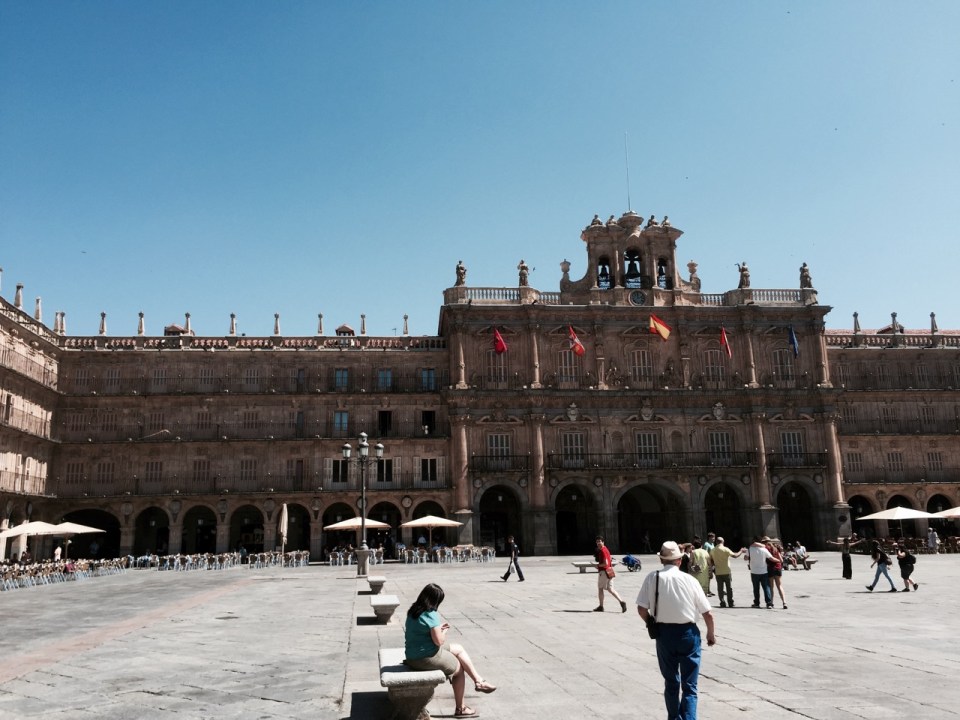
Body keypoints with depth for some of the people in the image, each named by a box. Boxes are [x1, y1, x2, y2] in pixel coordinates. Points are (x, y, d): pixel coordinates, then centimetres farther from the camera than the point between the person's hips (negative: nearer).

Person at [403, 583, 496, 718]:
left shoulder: (414, 610, 4)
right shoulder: (431, 615, -24)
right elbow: (439, 641, -21)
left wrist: (438, 628, 9)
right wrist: (444, 631, -2)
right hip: (426, 658, -9)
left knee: (459, 649, 20)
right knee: (459, 669, 15)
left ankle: (478, 681, 21)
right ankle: (460, 709, 25)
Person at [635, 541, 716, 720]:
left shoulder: (652, 578, -7)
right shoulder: (689, 579, -8)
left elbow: (641, 609, -8)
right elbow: (708, 613, -3)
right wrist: (711, 633, 14)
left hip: (664, 633, 2)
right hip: (688, 633, -2)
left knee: (671, 681, 20)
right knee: (689, 685, 7)